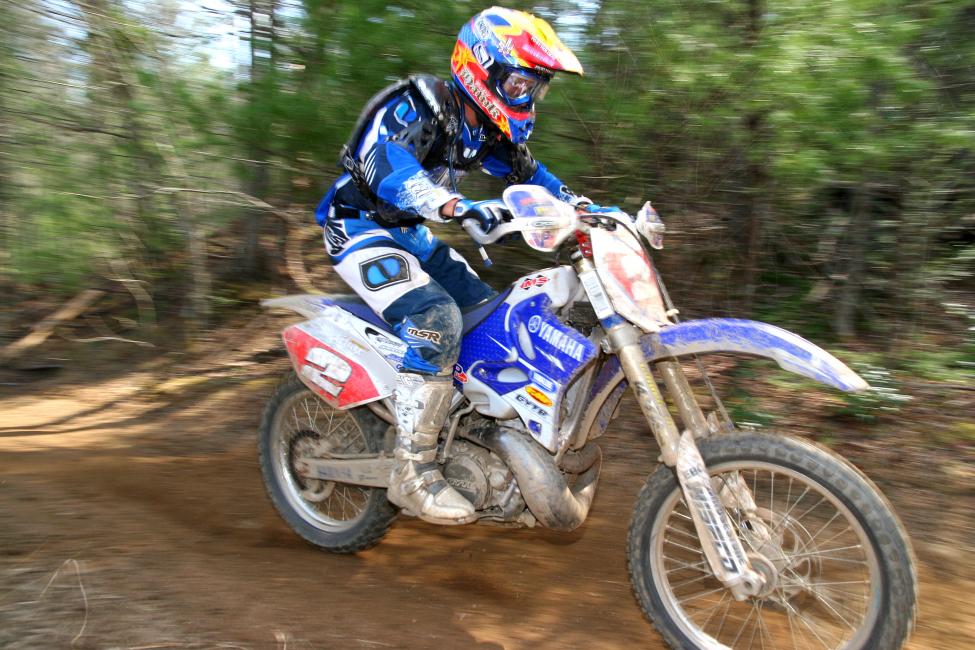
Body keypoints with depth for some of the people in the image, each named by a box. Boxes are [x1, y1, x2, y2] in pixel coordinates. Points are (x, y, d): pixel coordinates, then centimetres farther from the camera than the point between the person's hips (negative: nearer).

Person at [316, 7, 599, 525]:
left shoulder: (485, 130, 5)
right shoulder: (416, 107, -21)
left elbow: (528, 172, 16)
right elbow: (386, 165, -39)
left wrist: (582, 207, 1)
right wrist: (458, 206, -55)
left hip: (411, 233, 9)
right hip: (360, 227, -9)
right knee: (436, 318, -30)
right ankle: (414, 472, -26)